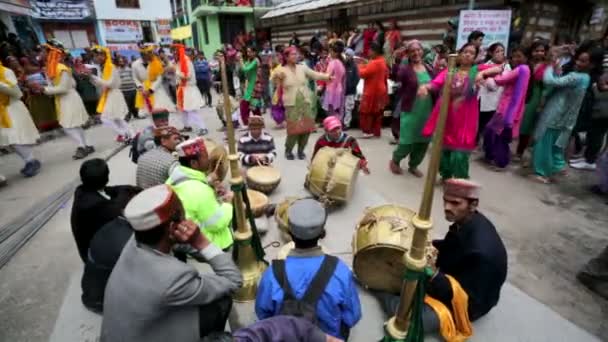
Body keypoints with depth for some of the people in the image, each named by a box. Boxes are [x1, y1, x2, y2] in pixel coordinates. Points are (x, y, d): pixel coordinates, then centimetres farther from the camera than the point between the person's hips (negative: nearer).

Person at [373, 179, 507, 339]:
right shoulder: (465, 221, -12)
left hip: (467, 301, -8)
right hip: (456, 273, 9)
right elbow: (450, 248, 7)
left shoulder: (482, 251, -37)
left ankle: (378, 288, -3)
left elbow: (466, 296, -30)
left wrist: (432, 273, -41)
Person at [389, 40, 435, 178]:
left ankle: (413, 165, 32)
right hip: (410, 111, -5)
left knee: (423, 141, 12)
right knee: (407, 141, -3)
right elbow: (395, 77, -21)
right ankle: (395, 161, 25)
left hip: (427, 111, 5)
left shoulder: (428, 68, 8)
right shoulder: (405, 68, -6)